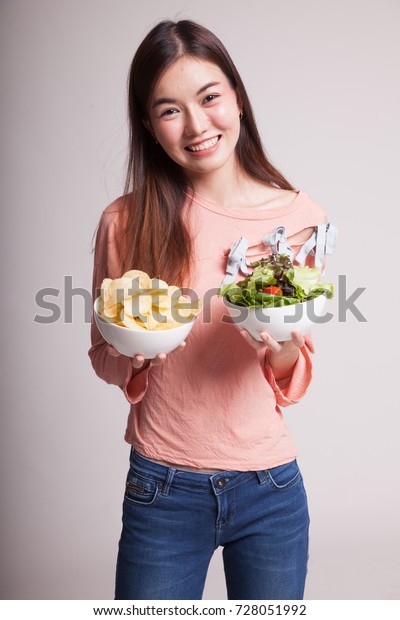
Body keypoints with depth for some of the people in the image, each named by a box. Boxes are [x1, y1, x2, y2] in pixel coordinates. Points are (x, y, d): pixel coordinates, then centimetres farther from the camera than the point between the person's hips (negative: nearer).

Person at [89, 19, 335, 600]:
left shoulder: (301, 216, -5)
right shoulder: (126, 222, -8)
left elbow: (294, 382, 2)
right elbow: (104, 359, 3)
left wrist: (284, 345, -20)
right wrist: (136, 351, -18)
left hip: (271, 489, 2)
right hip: (162, 491, -1)